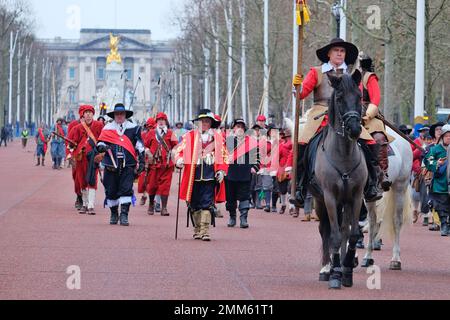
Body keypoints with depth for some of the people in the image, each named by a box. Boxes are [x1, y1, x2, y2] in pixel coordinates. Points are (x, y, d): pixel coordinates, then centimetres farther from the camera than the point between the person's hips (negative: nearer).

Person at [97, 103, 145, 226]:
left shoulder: (133, 128, 8)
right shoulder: (107, 128, 12)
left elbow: (140, 146, 8)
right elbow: (100, 142, 13)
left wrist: (141, 161, 2)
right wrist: (102, 147, -11)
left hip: (128, 165, -2)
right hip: (111, 165, 2)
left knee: (126, 189, -12)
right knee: (111, 190, 5)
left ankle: (124, 215, -13)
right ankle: (114, 214, 21)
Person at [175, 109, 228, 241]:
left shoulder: (218, 137, 11)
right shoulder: (189, 136, 9)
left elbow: (223, 155, 13)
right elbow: (180, 149, 6)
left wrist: (222, 170, 0)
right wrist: (179, 159, -16)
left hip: (210, 176, -1)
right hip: (194, 175, 1)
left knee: (207, 204, -10)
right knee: (194, 204, 6)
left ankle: (205, 230, -13)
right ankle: (197, 230, 18)